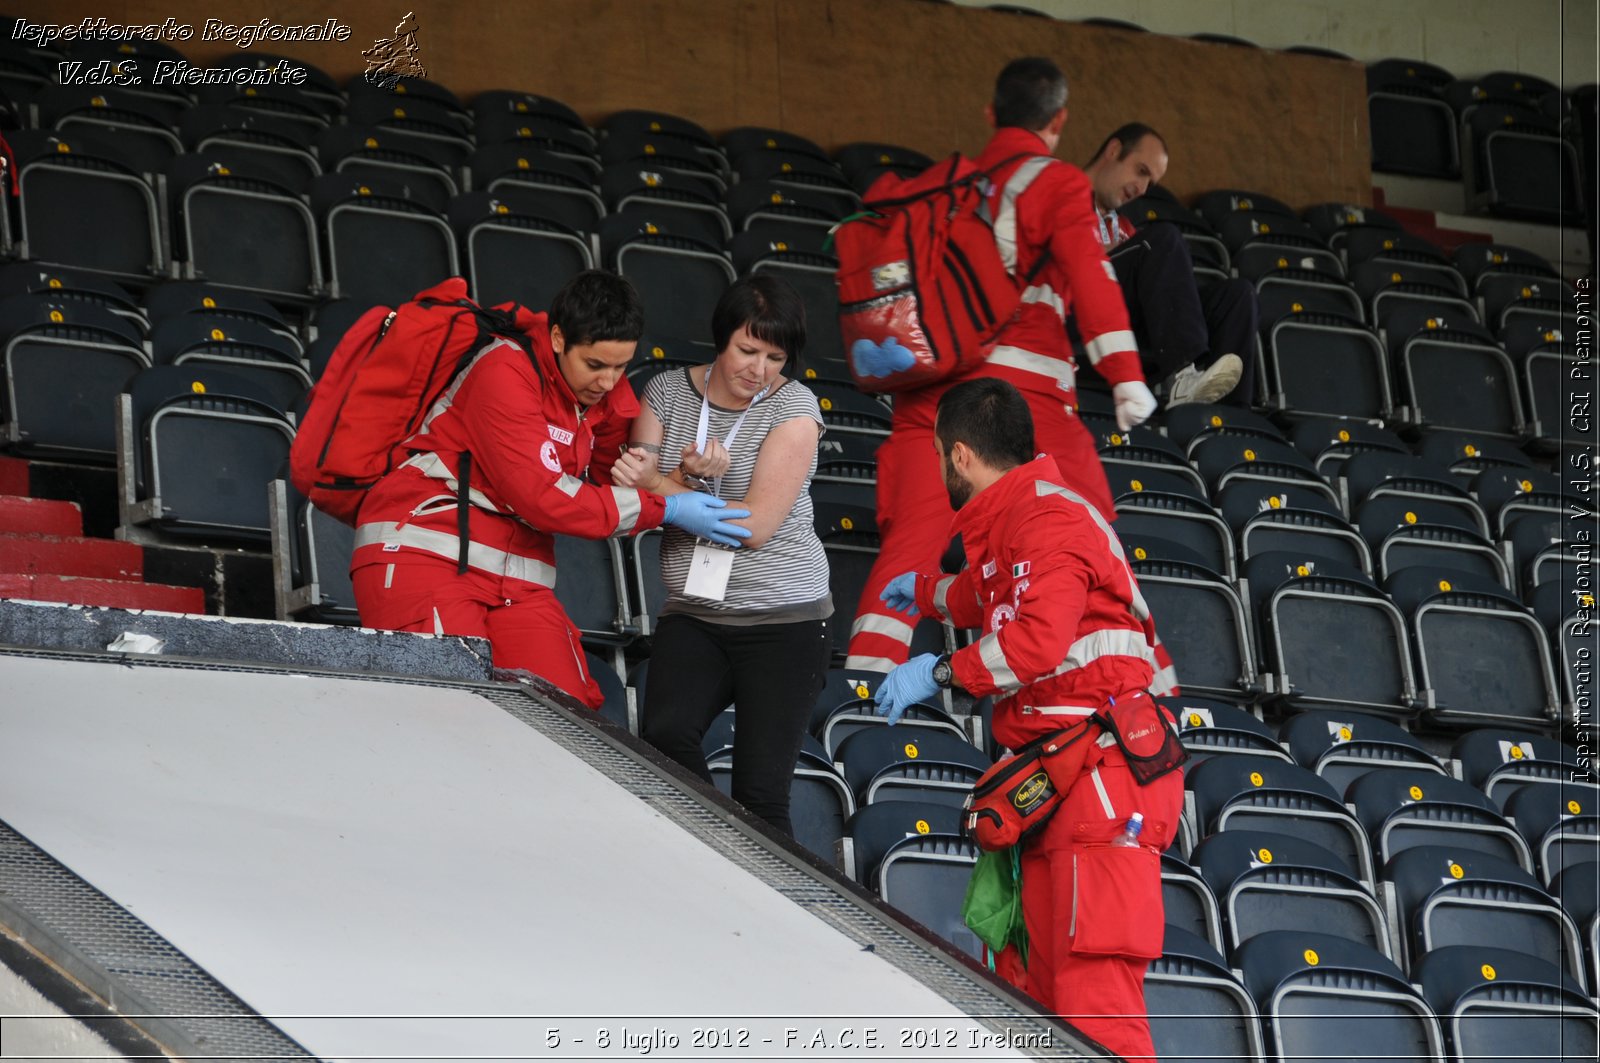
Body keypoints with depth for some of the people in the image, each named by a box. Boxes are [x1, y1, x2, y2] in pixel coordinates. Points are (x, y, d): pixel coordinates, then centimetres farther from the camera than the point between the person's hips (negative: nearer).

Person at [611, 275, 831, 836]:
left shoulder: (793, 406, -6)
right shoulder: (668, 391, 5)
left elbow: (755, 526, -13)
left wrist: (658, 485, -15)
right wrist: (687, 477, -18)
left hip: (783, 621, -2)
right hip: (693, 617, 2)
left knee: (760, 792, -9)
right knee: (663, 736, -25)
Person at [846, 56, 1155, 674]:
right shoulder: (1058, 184, 3)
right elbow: (1091, 279, -9)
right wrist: (1127, 379, -14)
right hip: (1021, 381, -4)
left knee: (911, 536, -1)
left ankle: (866, 672, -12)